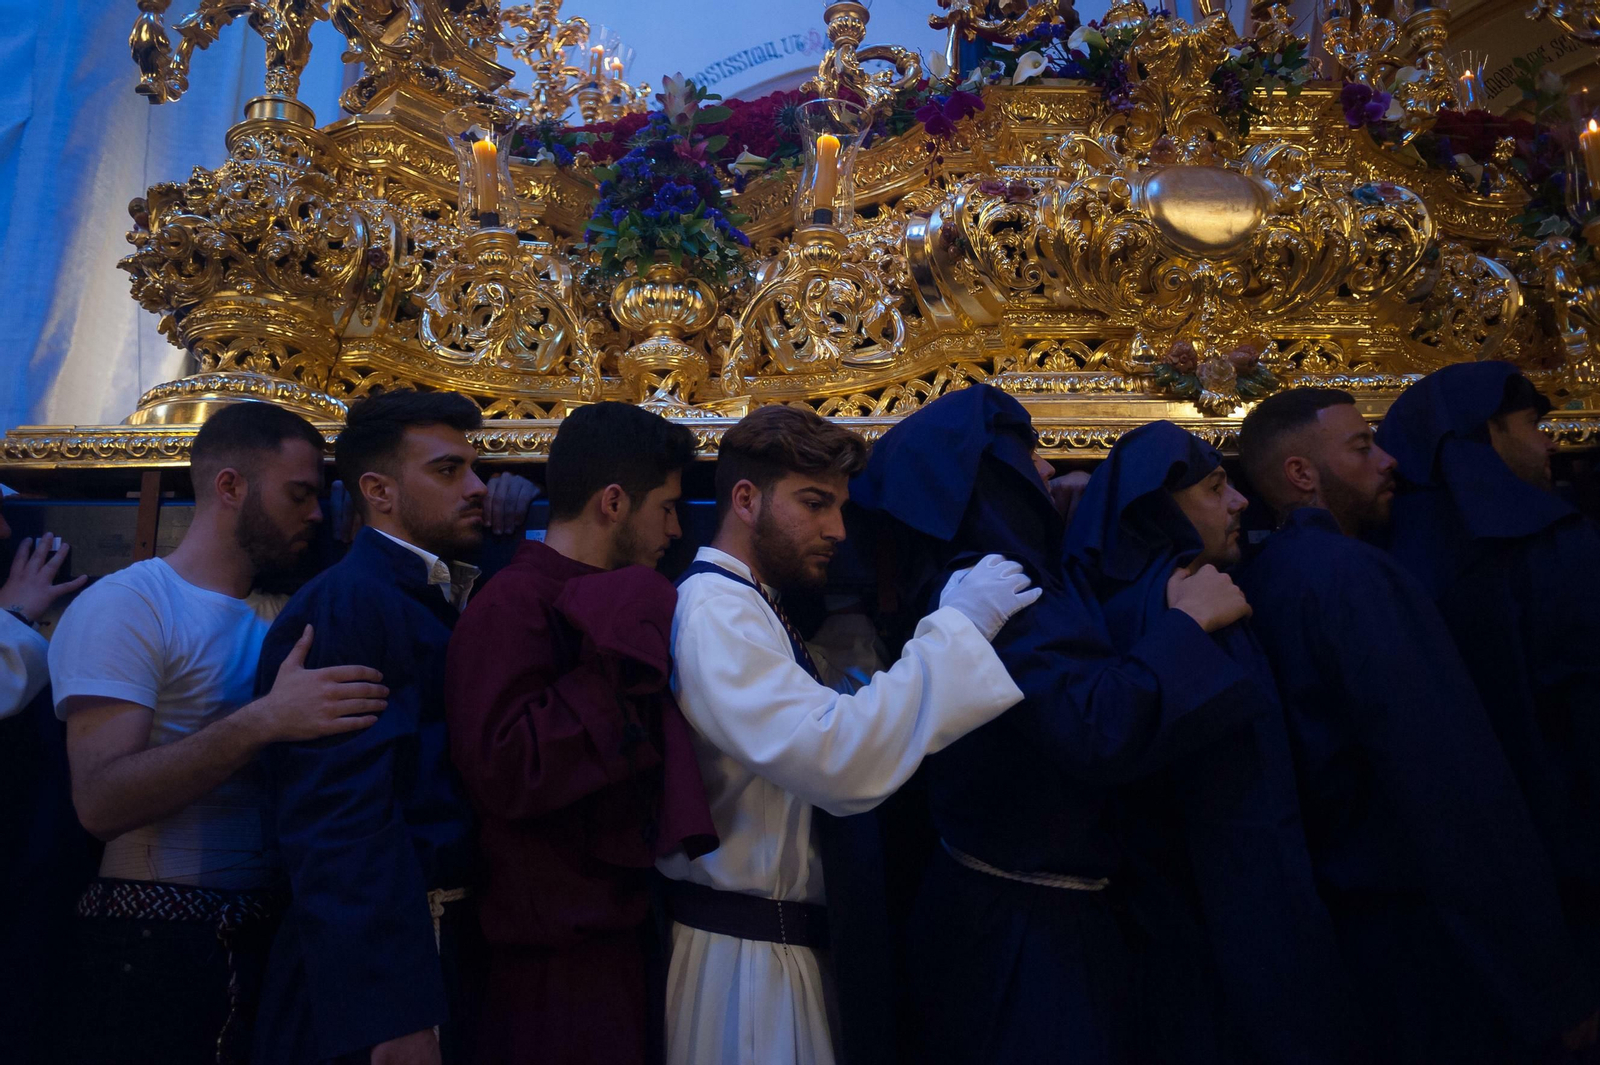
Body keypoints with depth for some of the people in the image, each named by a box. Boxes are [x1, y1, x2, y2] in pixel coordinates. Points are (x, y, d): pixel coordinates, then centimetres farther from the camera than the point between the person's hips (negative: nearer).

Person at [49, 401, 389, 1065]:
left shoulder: (281, 612, 13)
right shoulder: (126, 605, -11)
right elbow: (100, 802, -20)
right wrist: (261, 723, -31)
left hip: (267, 939, 7)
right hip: (153, 955, -7)